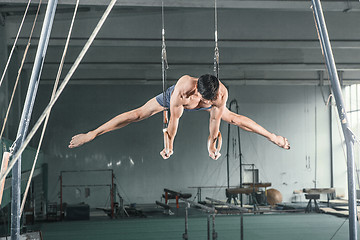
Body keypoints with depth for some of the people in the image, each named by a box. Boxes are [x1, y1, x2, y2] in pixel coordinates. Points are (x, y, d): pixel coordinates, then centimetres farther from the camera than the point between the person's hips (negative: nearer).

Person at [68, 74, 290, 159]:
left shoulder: (222, 94, -40)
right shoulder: (182, 88, -48)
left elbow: (215, 120, -23)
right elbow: (174, 119, -35)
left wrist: (212, 144, -10)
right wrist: (169, 146, -23)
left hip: (202, 106, 3)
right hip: (174, 97, -2)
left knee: (234, 118, 11)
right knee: (137, 114, -3)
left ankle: (271, 136, 34)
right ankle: (91, 135, 3)